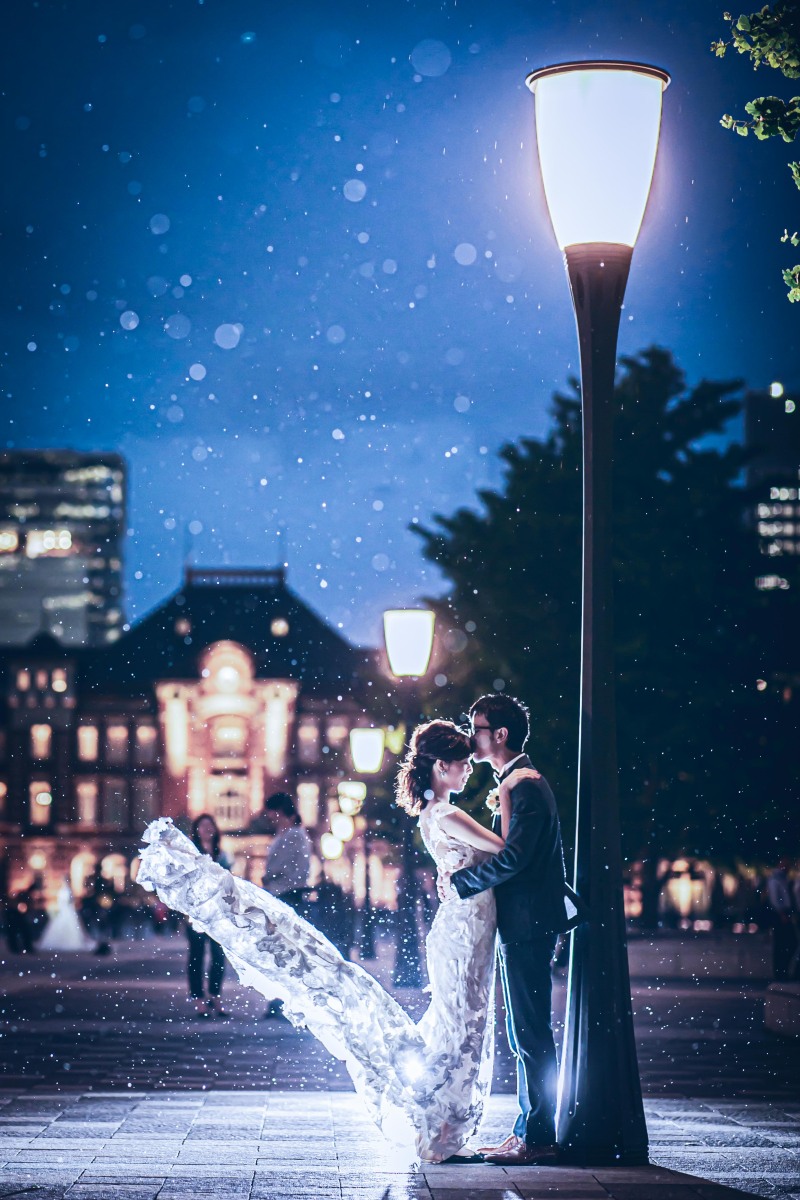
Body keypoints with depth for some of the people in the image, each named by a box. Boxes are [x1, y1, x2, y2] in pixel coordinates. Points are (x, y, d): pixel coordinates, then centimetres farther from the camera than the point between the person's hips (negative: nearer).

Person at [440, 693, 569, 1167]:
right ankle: (528, 1131, 18)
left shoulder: (527, 784, -14)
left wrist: (460, 881, -14)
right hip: (520, 925, 11)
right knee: (526, 1034, 13)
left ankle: (539, 1138, -6)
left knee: (531, 1033, -8)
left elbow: (513, 857, -23)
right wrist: (463, 876, 7)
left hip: (529, 926, -11)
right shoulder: (516, 782, 18)